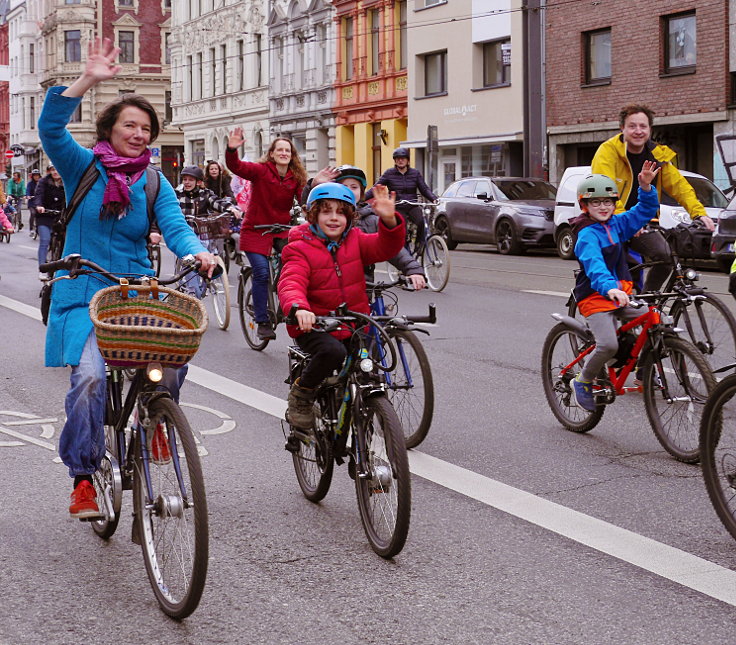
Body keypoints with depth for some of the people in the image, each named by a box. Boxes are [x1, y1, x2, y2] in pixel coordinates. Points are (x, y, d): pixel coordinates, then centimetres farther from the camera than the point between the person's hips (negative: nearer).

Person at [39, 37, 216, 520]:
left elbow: (175, 228, -6)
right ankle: (83, 479, -9)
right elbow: (51, 127, -15)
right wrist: (89, 80, -25)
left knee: (170, 361, -23)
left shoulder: (155, 185, 7)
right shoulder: (83, 167, 1)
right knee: (90, 376, -24)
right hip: (83, 294, -2)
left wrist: (197, 252, -29)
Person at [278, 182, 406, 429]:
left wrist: (389, 220, -30)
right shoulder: (301, 249, -8)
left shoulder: (356, 241, 7)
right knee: (333, 351, -36)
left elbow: (385, 247, -8)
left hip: (353, 326, 5)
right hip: (313, 326, -5)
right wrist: (298, 308, -46)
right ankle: (301, 393, -8)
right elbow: (290, 283, -23)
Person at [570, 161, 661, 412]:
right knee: (608, 345, -25)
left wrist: (646, 187, -5)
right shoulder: (587, 235, -14)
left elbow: (645, 211, 14)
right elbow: (594, 265, -30)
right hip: (595, 297, -7)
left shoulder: (617, 224, 9)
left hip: (621, 294, 7)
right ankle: (583, 382, 0)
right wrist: (609, 288, -48)